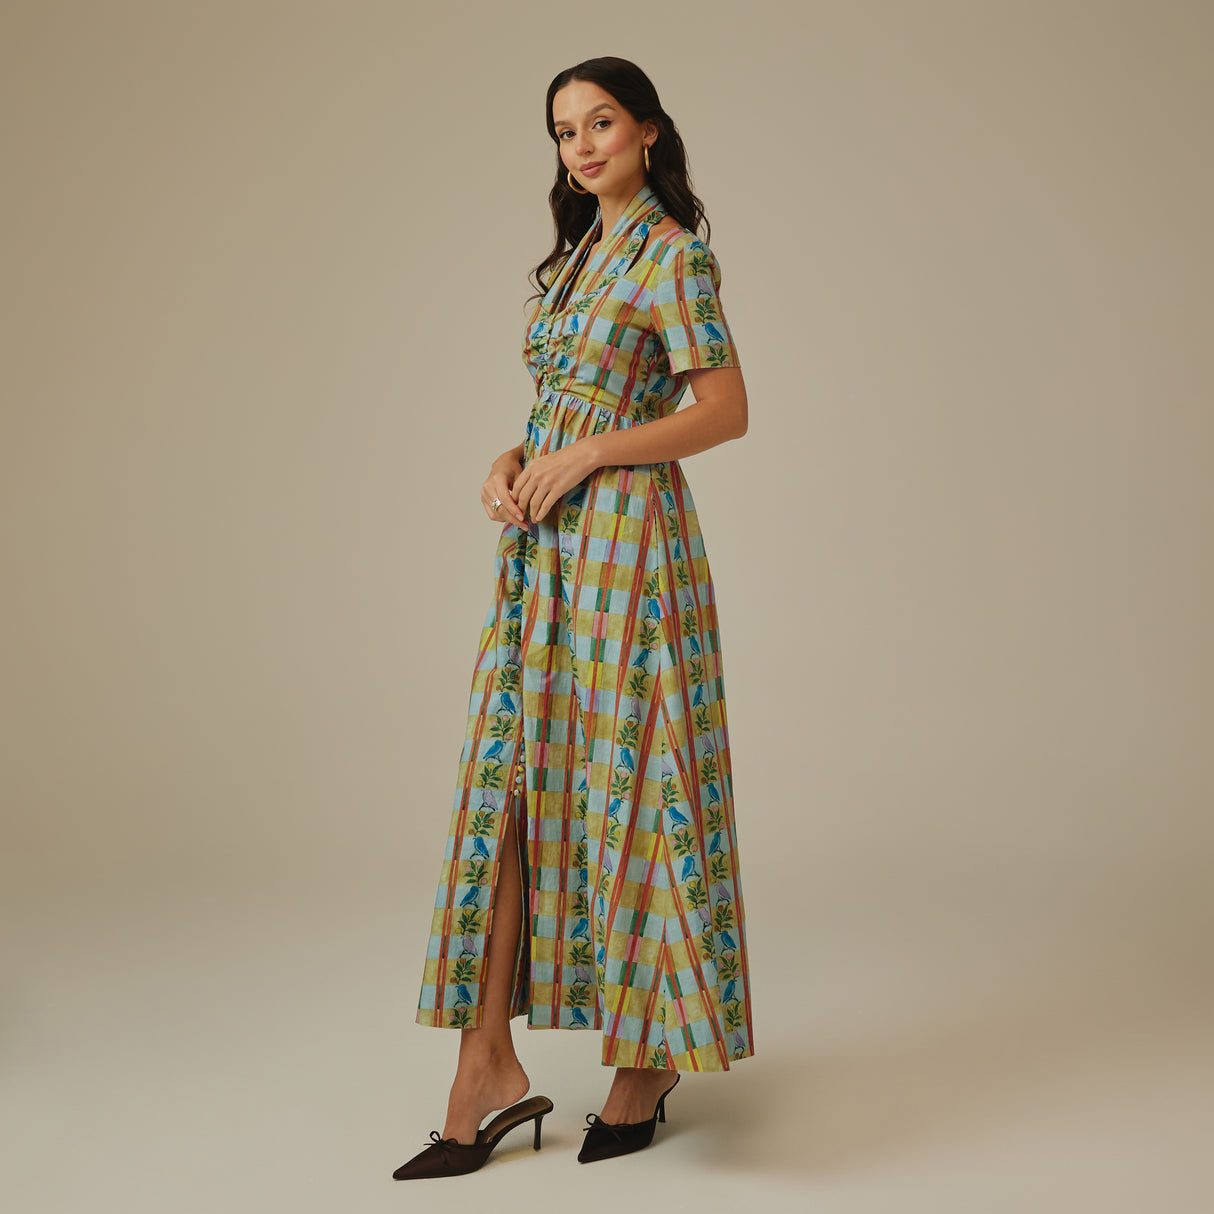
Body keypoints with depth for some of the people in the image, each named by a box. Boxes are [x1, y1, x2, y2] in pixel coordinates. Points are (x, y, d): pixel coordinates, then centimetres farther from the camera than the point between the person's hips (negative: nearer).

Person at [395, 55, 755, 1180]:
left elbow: (726, 410, -11)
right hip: (540, 543, 8)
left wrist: (582, 457, -14)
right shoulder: (578, 253, 20)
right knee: (505, 782, 2)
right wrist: (511, 463, 3)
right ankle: (489, 1065, 5)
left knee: (625, 783, -3)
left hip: (623, 537, -8)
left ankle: (646, 1061, 12)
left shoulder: (673, 255, -4)